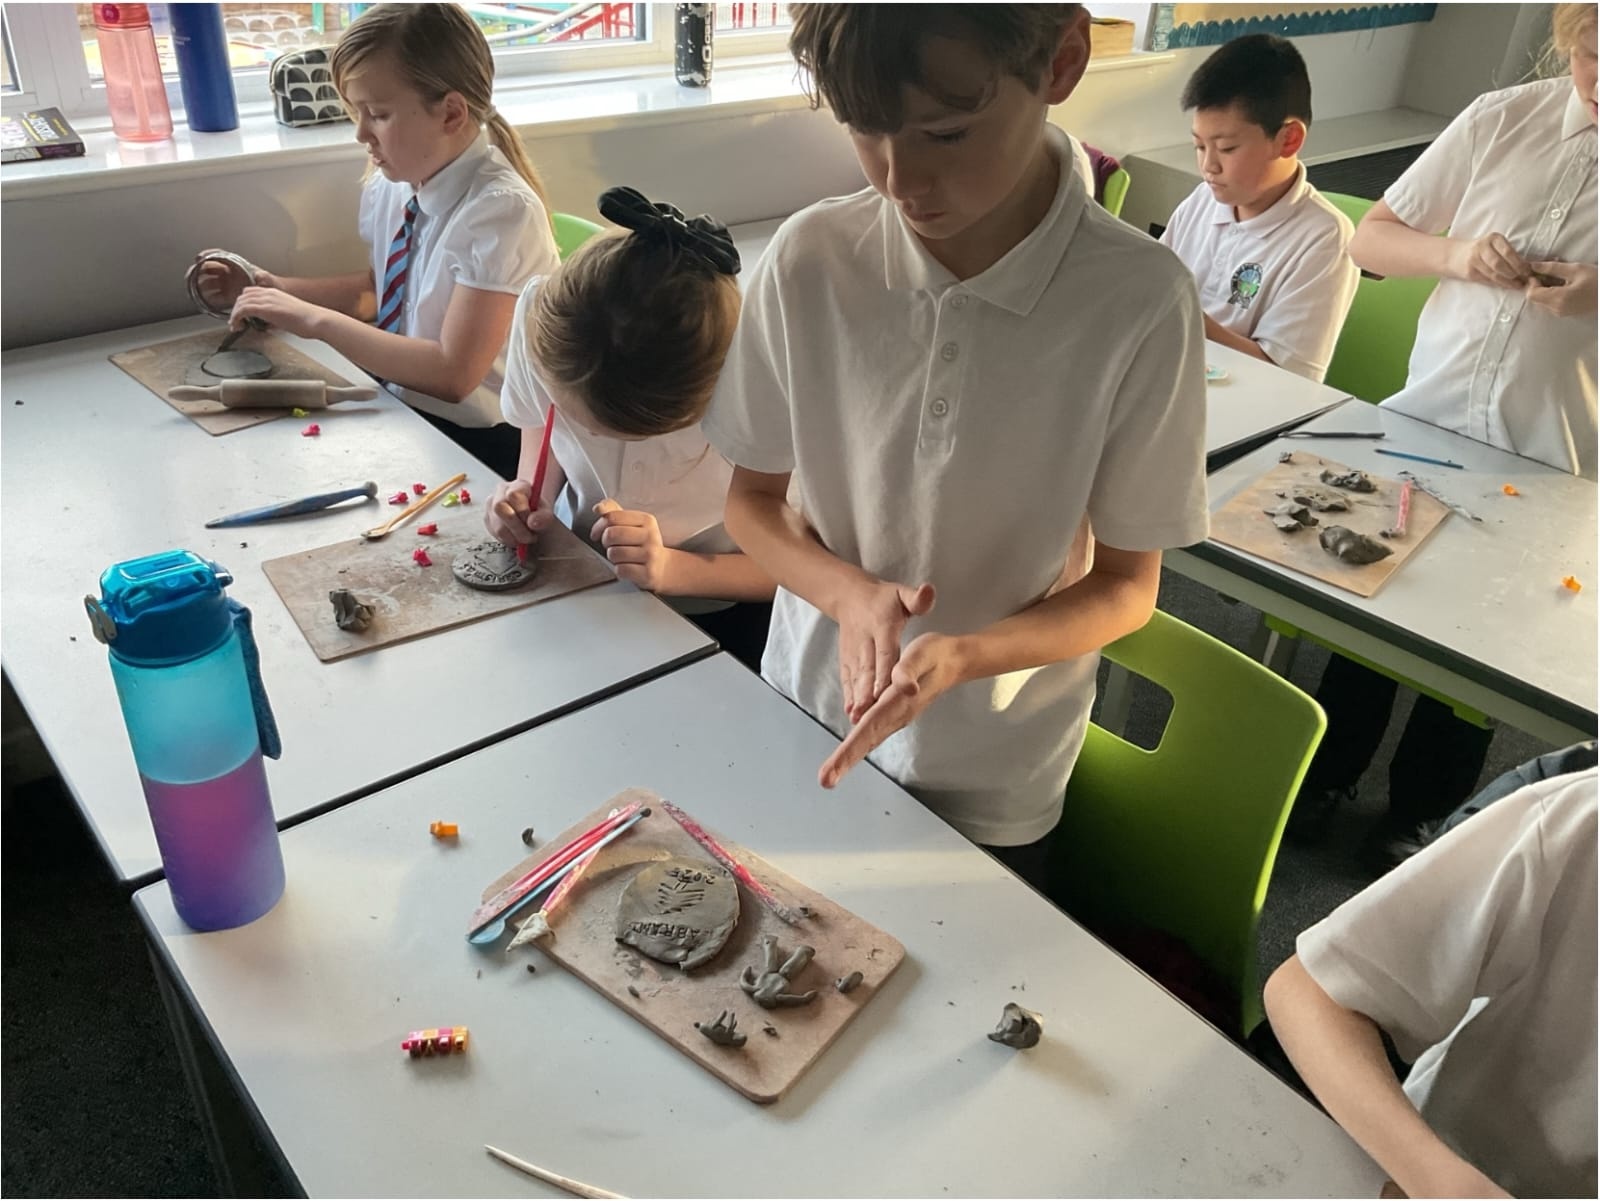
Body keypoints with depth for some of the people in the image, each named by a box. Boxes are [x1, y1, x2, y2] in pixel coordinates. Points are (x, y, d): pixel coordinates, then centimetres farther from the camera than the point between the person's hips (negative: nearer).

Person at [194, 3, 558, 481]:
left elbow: (453, 374, -25)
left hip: (472, 443, -7)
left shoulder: (500, 211, -22)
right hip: (395, 404, 7)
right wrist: (273, 288, 4)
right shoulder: (393, 184, -1)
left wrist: (316, 320, -21)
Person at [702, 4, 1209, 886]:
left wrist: (962, 656, -29)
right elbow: (752, 501, -3)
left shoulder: (1141, 303, -22)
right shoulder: (809, 259, -16)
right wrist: (850, 592, -23)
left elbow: (1126, 587, -11)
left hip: (992, 786, -1)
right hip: (802, 729, 2)